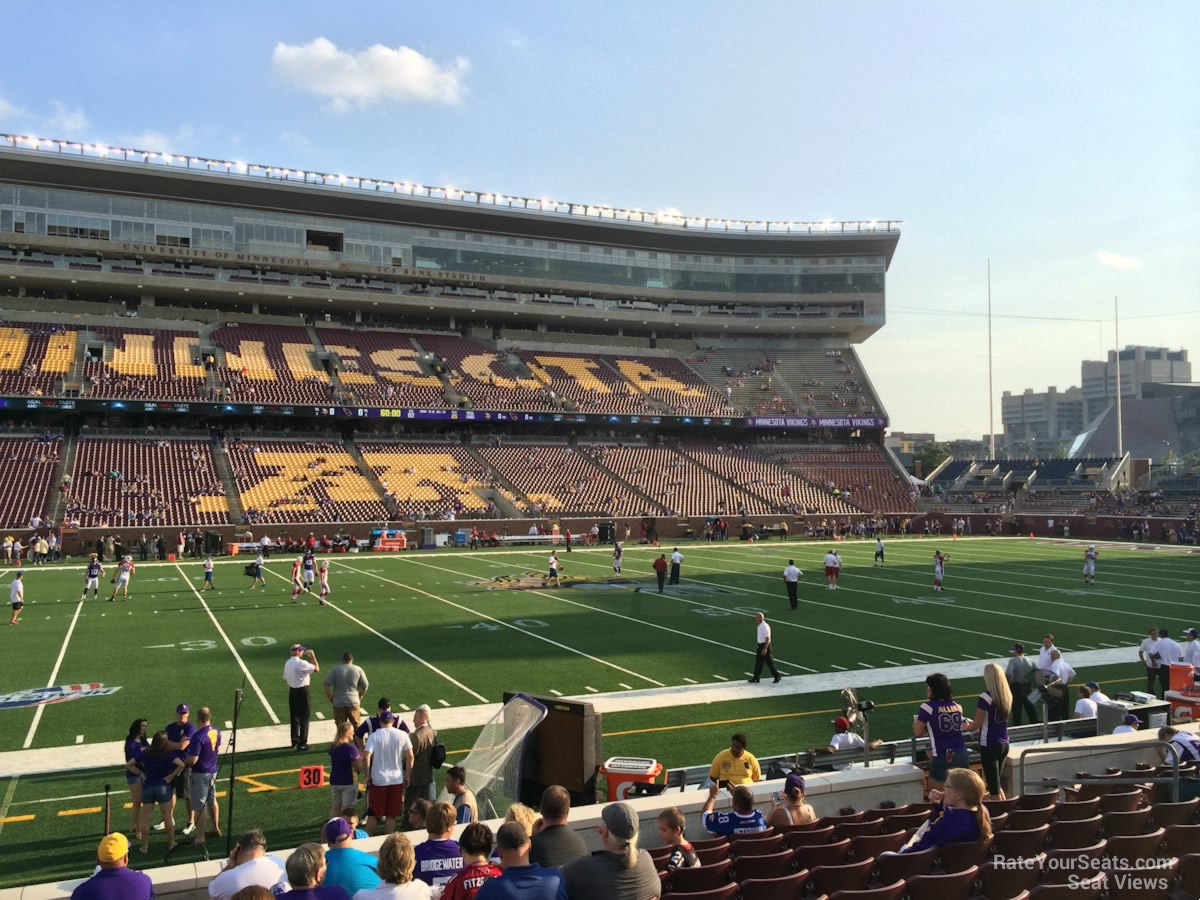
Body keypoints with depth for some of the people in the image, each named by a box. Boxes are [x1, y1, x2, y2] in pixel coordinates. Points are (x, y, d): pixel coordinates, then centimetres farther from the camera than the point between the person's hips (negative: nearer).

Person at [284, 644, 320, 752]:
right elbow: (317, 669, -17)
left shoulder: (287, 663, 6)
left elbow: (285, 678, 12)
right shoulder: (301, 663, -20)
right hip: (302, 691, -8)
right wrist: (312, 656, -8)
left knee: (294, 717, 18)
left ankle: (295, 741, 29)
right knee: (304, 717, 1)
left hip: (292, 691, 8)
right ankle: (302, 744, 3)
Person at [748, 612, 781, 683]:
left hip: (765, 645, -9)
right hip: (760, 645, 9)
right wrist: (757, 646, 19)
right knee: (758, 662, 11)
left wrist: (765, 649, -24)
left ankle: (777, 676, 16)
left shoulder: (765, 627, -21)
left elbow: (767, 638, -22)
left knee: (769, 662, 1)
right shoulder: (758, 626, 7)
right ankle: (756, 678, 16)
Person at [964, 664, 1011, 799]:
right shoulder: (1007, 696, 2)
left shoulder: (985, 698, -18)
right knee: (997, 784, 20)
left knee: (993, 787, 0)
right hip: (1004, 744, 7)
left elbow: (976, 725, -10)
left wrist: (965, 726, 10)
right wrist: (973, 723, 23)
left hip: (989, 745, -7)